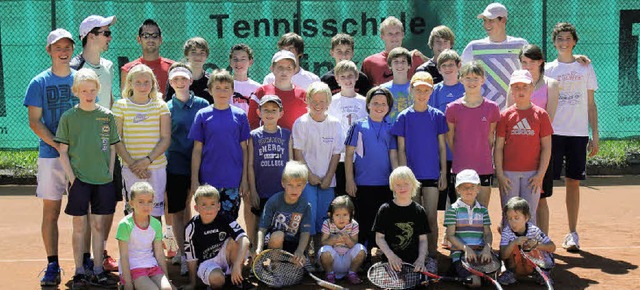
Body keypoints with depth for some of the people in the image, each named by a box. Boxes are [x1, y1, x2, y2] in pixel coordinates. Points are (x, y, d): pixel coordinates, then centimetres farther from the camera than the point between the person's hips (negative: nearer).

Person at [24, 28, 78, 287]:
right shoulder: (39, 83, 2)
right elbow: (35, 122, -2)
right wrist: (59, 146, -13)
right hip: (50, 156, -1)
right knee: (51, 211, 2)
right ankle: (52, 265, 10)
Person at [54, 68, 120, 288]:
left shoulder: (107, 116, 4)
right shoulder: (69, 117, -2)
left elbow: (112, 148, 10)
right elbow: (63, 152, 0)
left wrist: (110, 174, 2)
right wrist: (71, 178, -7)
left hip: (103, 180, 2)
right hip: (79, 179, -2)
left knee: (98, 225, 8)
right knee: (80, 226, 4)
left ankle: (97, 272, 15)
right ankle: (79, 272, 13)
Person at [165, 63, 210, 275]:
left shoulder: (202, 105, 1)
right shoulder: (166, 108, 0)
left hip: (198, 165, 0)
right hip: (176, 167, 0)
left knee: (188, 208, 10)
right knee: (177, 211, 3)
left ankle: (184, 251, 24)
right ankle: (183, 255, 12)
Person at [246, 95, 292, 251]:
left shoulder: (286, 135, 5)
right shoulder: (254, 136, 2)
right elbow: (250, 165, 1)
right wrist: (252, 191, -4)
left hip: (282, 191, 1)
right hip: (260, 191, -1)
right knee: (257, 226, 5)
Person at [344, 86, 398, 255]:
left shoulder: (390, 129, 8)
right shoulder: (358, 126, 1)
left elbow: (393, 157, 8)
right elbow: (348, 154, 0)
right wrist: (349, 180, -6)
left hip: (385, 184, 2)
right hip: (362, 184, -2)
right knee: (362, 221, 4)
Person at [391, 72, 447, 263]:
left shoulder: (437, 116, 4)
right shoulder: (404, 117, 2)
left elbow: (442, 147, 7)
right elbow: (401, 149, 2)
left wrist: (443, 173, 2)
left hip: (432, 174, 0)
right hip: (411, 174, 0)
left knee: (431, 217, -2)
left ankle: (432, 255, 8)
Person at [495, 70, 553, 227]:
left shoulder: (541, 114, 2)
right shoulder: (505, 115, 3)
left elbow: (546, 147, 1)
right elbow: (498, 147, 3)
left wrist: (540, 174, -6)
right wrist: (500, 174, -4)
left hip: (532, 174, 0)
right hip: (509, 173, 0)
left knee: (529, 215, 5)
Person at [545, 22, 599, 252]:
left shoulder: (586, 68, 10)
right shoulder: (547, 70, 7)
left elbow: (591, 104, 10)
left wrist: (595, 134, 4)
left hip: (578, 133, 1)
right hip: (553, 132, -1)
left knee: (573, 182, 4)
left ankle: (572, 234, 12)